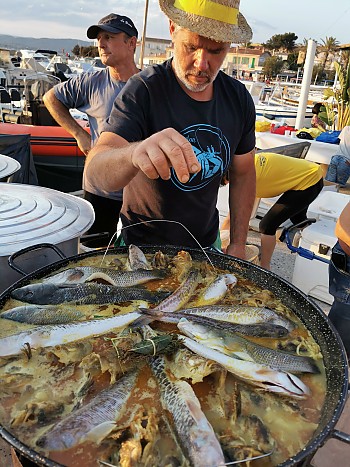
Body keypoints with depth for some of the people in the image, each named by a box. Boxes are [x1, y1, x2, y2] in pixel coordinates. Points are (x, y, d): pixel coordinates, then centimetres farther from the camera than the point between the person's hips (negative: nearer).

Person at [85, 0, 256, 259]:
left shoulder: (239, 98, -7)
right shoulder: (143, 90, -21)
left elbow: (243, 173, 3)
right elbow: (96, 171, -31)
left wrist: (238, 244, -1)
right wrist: (134, 153, -54)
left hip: (206, 243, 4)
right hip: (144, 245, -3)